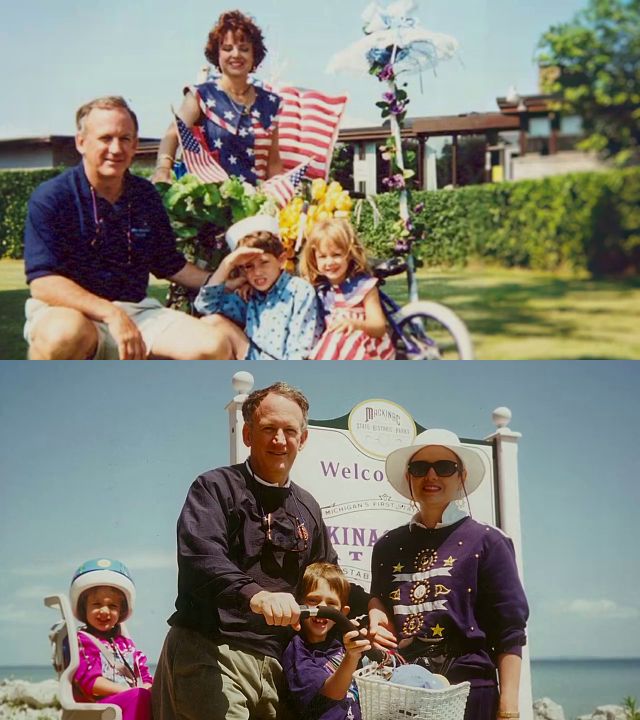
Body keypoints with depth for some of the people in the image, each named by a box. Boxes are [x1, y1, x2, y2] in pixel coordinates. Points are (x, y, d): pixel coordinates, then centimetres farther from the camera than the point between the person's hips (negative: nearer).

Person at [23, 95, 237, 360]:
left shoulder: (146, 197, 10)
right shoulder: (50, 198, -8)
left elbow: (169, 265, 23)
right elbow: (42, 283, -18)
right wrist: (111, 314, -29)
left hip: (136, 310, 5)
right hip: (69, 311, -5)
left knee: (215, 348, -16)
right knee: (67, 334, -42)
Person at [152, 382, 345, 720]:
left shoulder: (307, 508, 20)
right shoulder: (215, 488, 0)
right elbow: (200, 558, -18)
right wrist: (255, 595, -35)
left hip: (272, 663, 6)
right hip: (211, 654, -6)